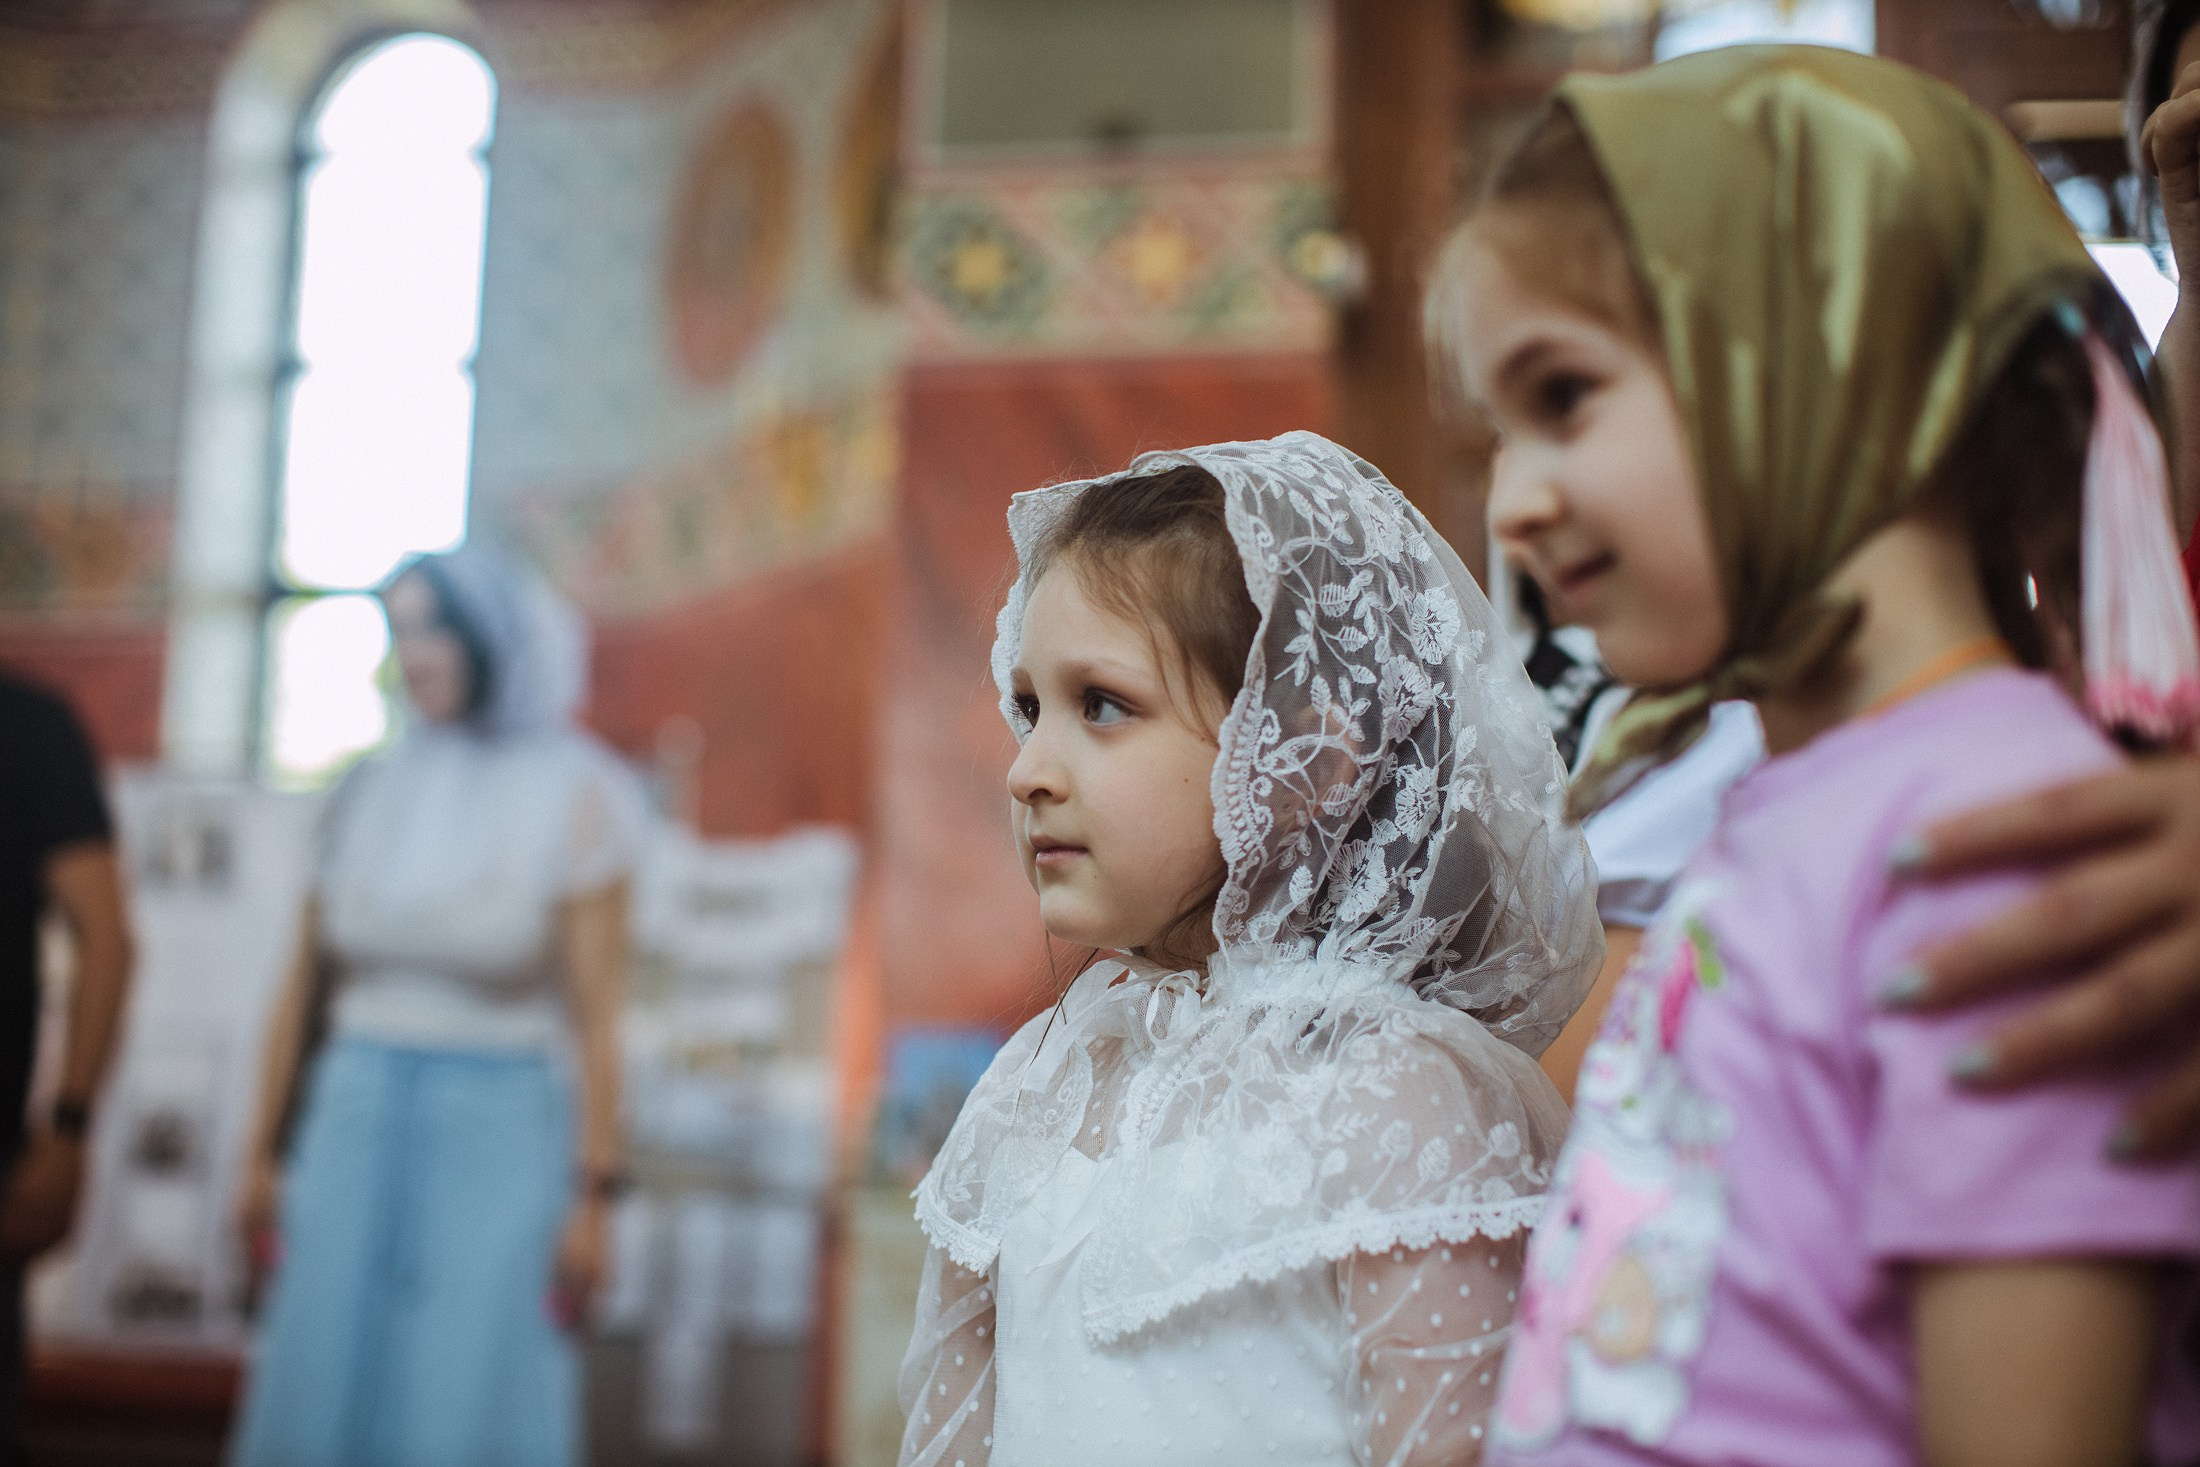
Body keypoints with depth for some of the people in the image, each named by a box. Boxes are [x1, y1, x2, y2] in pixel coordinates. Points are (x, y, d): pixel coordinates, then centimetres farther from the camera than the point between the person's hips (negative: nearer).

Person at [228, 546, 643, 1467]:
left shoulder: (571, 798, -5)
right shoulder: (371, 793, 7)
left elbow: (594, 1017, -8)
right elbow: (303, 992, 12)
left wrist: (592, 1194, -11)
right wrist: (264, 1155, 11)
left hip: (500, 1133, -4)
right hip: (355, 1125, 4)